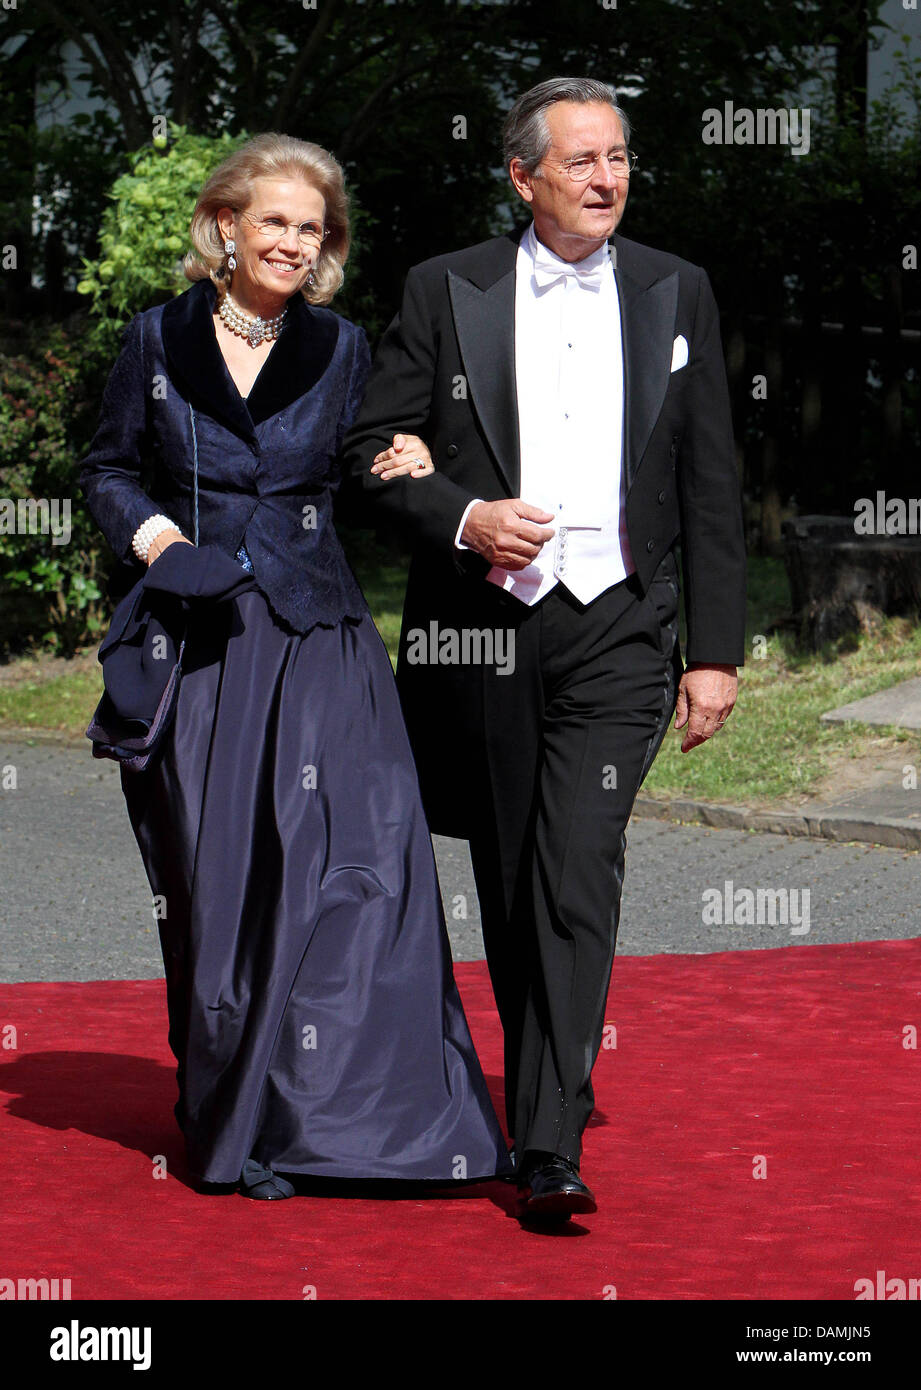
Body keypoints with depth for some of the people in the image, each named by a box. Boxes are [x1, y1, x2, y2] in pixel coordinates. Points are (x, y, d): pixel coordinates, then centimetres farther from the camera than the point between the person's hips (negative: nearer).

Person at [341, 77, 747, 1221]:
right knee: (510, 884, 10)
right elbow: (370, 453, 3)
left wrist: (716, 651, 4)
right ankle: (552, 1083, 30)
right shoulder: (446, 293, 3)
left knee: (579, 874, -14)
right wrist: (464, 519, -16)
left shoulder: (676, 295, 8)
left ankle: (549, 1146, -17)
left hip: (617, 632, -1)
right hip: (483, 631, 1)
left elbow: (710, 488, 8)